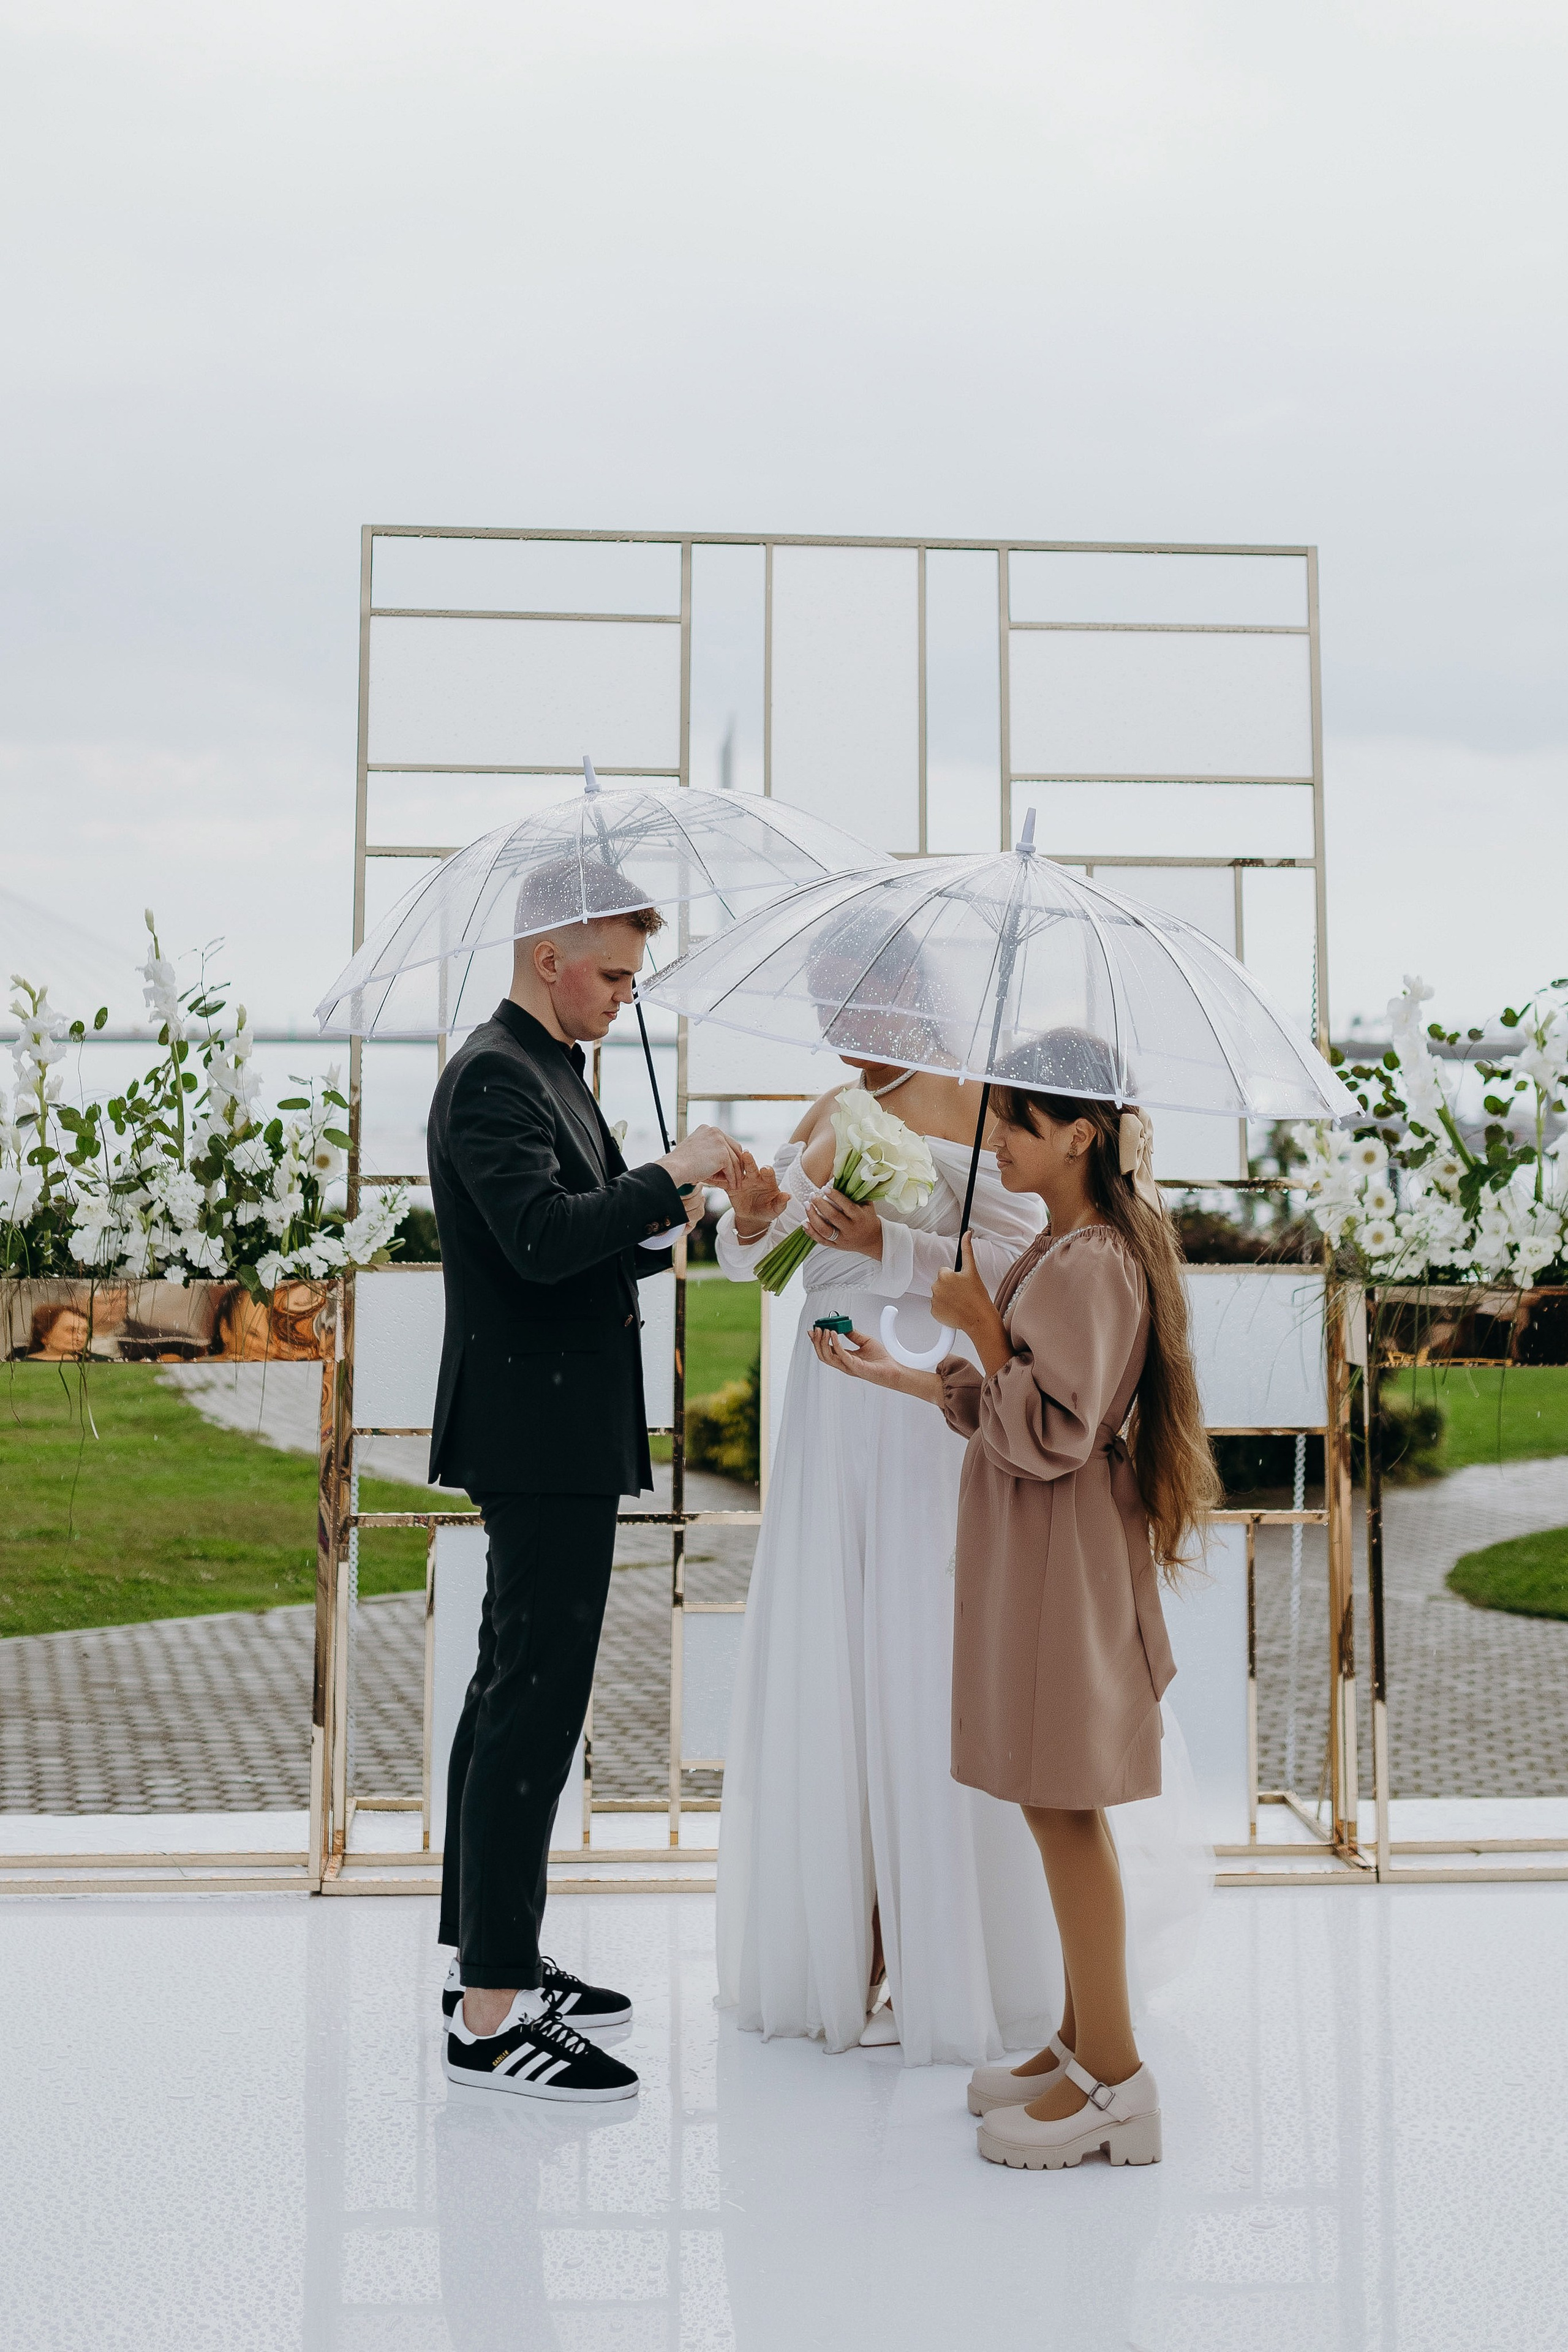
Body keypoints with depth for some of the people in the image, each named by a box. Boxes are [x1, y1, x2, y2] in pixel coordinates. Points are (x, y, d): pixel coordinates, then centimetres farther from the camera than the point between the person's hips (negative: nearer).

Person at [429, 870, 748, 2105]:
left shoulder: (552, 1072, 18)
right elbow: (542, 1237, -28)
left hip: (562, 1433, 11)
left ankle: (493, 1959, 28)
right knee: (534, 1704, -8)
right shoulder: (493, 1076, -14)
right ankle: (490, 2017, 0)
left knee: (514, 1695, 16)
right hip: (537, 1433, -11)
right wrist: (671, 1173, -18)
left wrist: (665, 1221, 8)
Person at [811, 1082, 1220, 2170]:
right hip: (1033, 1552, 10)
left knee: (1062, 1806, -2)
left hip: (1060, 1557, -10)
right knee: (1063, 1811, 15)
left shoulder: (1087, 1264, -20)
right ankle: (1083, 2039, 26)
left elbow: (1049, 1435, -22)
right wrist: (892, 1373, 18)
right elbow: (1008, 1407, 17)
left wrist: (980, 1322, -18)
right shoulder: (1069, 1247, 12)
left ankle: (1116, 2080, 8)